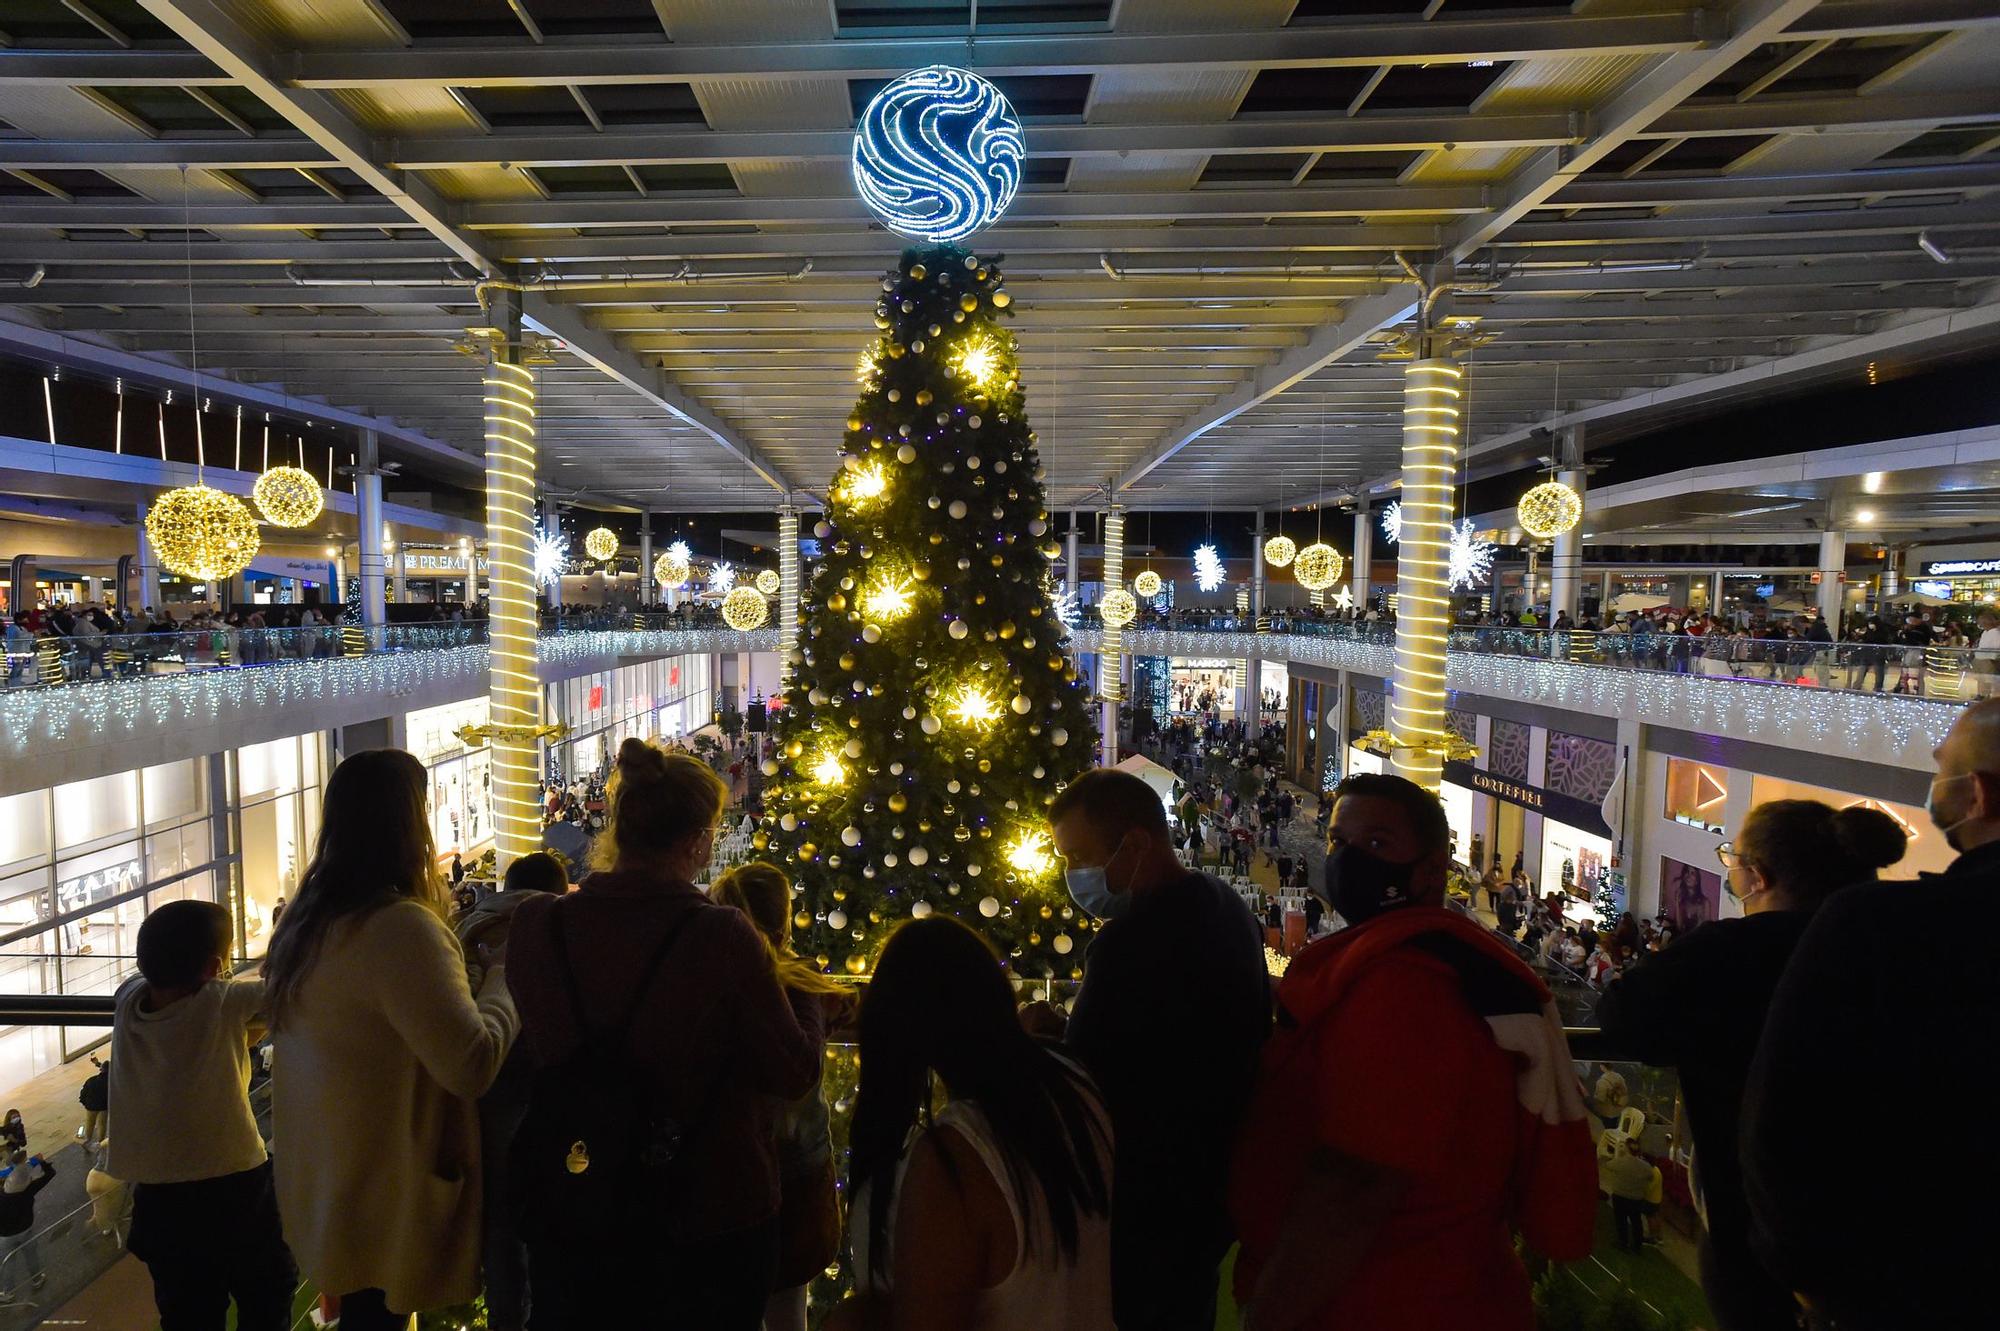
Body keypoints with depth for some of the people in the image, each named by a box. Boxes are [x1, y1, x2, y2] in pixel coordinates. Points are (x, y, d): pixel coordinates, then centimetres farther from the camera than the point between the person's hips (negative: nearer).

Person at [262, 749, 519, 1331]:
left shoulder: (306, 919, 3)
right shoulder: (399, 926, -27)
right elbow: (472, 1063, -30)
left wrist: (461, 953, 14)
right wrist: (505, 977, -16)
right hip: (386, 1199, -8)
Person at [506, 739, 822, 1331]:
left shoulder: (536, 924, -13)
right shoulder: (722, 936, -24)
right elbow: (795, 1074, -15)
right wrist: (808, 997, 4)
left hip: (573, 1215, 3)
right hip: (711, 1219, -3)